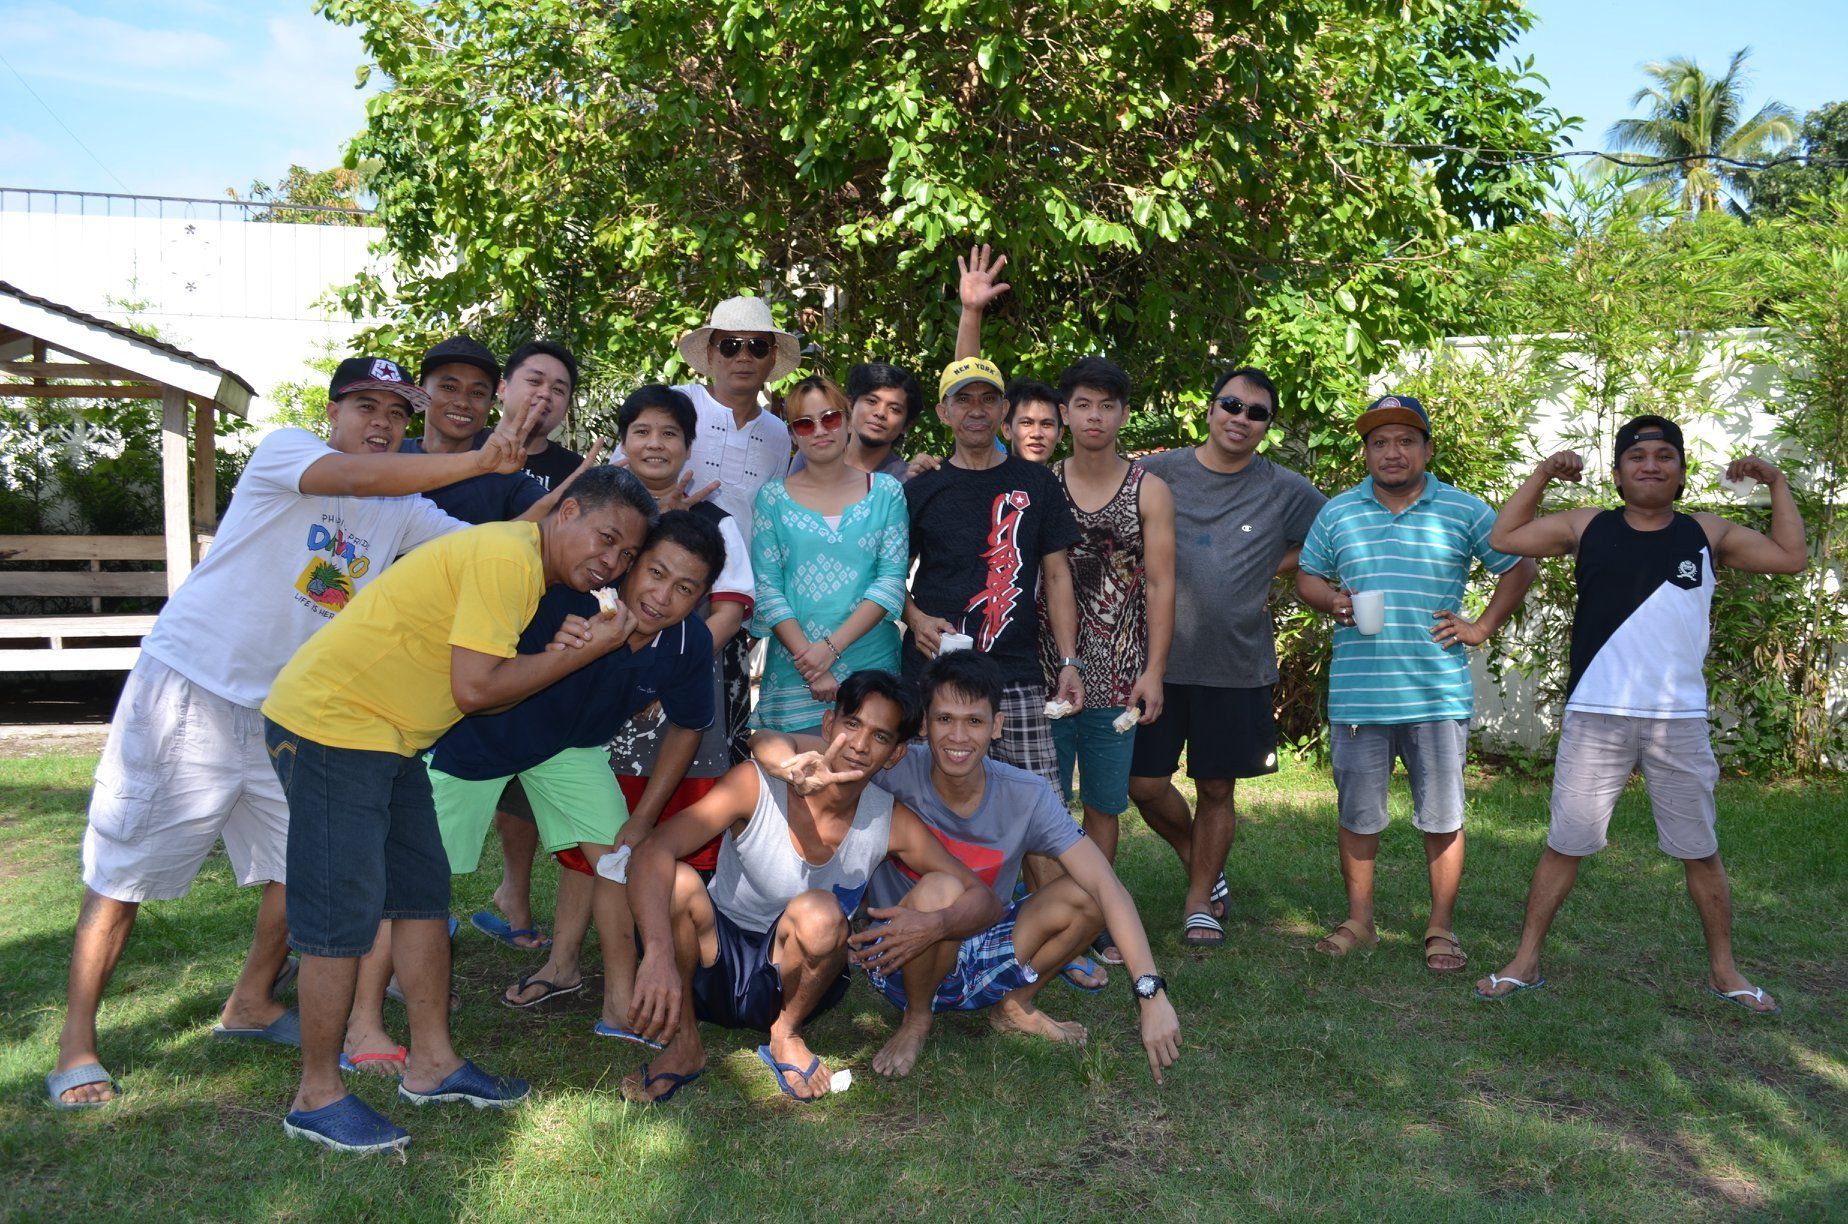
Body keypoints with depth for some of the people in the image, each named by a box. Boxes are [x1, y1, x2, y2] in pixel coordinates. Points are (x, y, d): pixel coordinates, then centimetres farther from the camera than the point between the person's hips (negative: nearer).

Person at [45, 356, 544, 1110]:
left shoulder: (403, 514, 6)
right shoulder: (284, 452, -10)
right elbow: (359, 476, -30)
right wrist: (480, 462, -35)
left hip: (285, 711, 6)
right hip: (186, 691, -6)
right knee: (122, 872, 2)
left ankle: (251, 1004, 28)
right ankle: (76, 1042, 16)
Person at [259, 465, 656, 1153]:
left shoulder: (524, 561, 12)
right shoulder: (507, 557, -20)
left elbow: (486, 687, 6)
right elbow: (474, 689, -23)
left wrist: (561, 655, -11)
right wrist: (579, 653, -16)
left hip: (389, 736, 10)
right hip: (328, 723, -10)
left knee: (423, 891, 12)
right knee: (343, 915, -6)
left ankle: (431, 1064, 22)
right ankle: (317, 1097, 7)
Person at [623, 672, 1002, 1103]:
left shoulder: (891, 822, -11)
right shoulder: (757, 785, -20)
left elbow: (985, 900, -6)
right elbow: (650, 853, -31)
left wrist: (935, 925, -31)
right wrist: (658, 955, -48)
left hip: (792, 983, 1)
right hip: (715, 966, -1)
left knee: (818, 912, -32)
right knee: (677, 881, -32)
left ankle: (787, 1037, -2)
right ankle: (685, 1046, -9)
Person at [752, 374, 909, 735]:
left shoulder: (886, 492, 6)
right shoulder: (772, 497, 5)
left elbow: (892, 580, -2)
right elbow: (766, 587, -2)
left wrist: (832, 646, -13)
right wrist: (808, 663, -12)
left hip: (873, 668, 1)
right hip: (792, 679, 0)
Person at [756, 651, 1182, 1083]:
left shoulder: (1027, 796, -16)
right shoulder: (895, 772, -22)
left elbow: (1107, 887, -22)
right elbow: (765, 741, -24)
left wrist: (1151, 993, -33)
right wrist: (797, 770, -50)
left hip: (983, 959, 3)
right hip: (900, 962, -3)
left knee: (1085, 895, -18)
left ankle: (1015, 1007, 8)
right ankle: (916, 1019, -5)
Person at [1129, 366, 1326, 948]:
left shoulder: (1285, 490, 1)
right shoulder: (1158, 473, 0)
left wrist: (1270, 568, 4)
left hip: (1238, 664, 0)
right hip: (1160, 657, 0)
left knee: (1216, 789, 8)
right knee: (1145, 783, 1)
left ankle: (1199, 901, 25)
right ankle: (1201, 865, 29)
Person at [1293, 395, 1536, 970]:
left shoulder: (1465, 512, 4)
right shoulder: (1338, 512, 9)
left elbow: (1519, 568, 12)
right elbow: (1307, 576, 16)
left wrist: (1482, 626, 4)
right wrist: (1331, 600, -6)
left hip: (1438, 694, -1)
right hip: (1357, 694, 1)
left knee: (1442, 816, 4)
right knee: (1357, 814, 8)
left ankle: (1441, 928, 18)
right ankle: (1359, 920, 23)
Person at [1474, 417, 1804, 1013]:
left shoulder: (1708, 535, 8)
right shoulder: (1587, 528, 5)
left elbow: (1792, 557, 9)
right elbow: (1503, 538, 7)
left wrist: (1777, 483, 5)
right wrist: (1543, 474, 1)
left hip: (1680, 722, 1)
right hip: (1595, 718, -1)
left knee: (1701, 850, 11)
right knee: (1565, 844, 4)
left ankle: (1723, 969, 27)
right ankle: (1526, 961, 13)